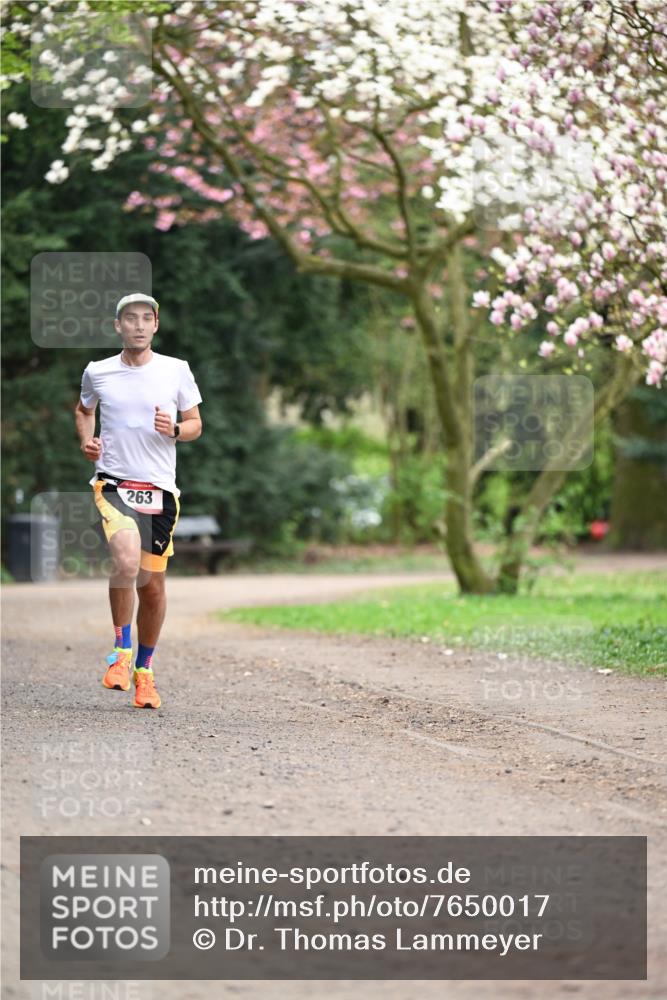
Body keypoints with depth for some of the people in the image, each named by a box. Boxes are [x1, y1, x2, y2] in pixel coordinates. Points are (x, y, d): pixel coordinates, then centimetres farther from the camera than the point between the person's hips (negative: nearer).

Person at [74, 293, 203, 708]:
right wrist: (87, 440, 5)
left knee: (153, 586, 6)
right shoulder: (97, 373, 4)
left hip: (160, 489, 2)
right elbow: (84, 409, 24)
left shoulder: (177, 370, 2)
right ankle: (122, 651, -7)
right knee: (127, 560, -28)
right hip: (114, 483, -2)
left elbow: (195, 424, 12)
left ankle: (144, 669, 27)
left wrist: (174, 430, -10)